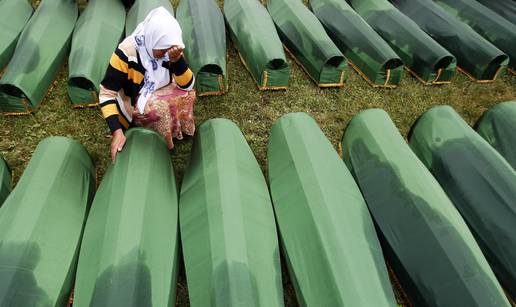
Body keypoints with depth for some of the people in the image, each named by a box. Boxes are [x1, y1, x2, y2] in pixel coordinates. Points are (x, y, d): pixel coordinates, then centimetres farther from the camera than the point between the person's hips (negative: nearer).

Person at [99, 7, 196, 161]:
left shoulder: (170, 48, -16)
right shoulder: (126, 52, -30)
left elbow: (187, 85, -17)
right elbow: (106, 94, -25)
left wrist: (178, 59, -34)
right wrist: (117, 131, -35)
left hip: (162, 97, 5)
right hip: (135, 109, -4)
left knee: (187, 95, -18)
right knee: (163, 108, -30)